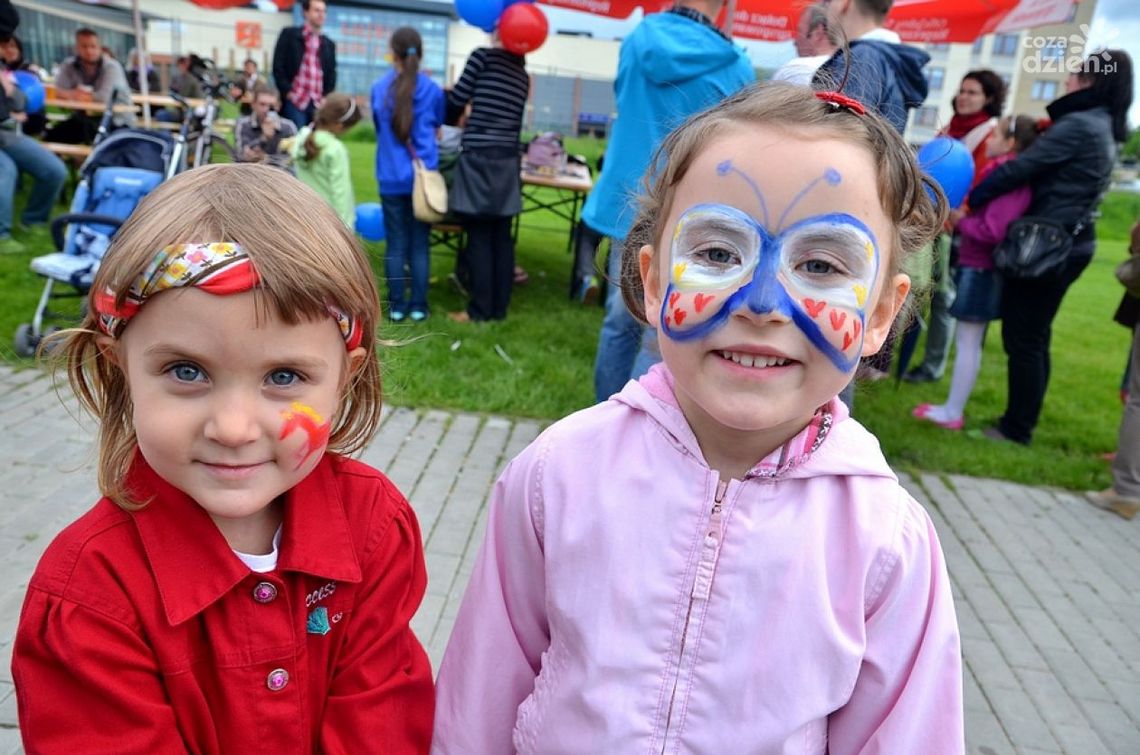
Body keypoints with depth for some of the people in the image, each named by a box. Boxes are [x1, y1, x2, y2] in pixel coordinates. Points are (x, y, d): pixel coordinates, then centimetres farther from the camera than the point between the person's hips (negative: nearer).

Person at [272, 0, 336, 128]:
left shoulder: (329, 44, 18)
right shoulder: (289, 34, 6)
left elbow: (331, 75, 17)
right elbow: (278, 67, 0)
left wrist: (326, 98, 2)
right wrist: (288, 92, -9)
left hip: (318, 104, 4)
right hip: (294, 102, -4)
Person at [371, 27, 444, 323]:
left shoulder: (379, 88, 1)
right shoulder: (432, 89, -1)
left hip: (391, 177, 1)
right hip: (423, 175, 0)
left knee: (395, 244, 5)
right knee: (419, 243, 5)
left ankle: (397, 305, 8)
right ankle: (418, 306, 8)